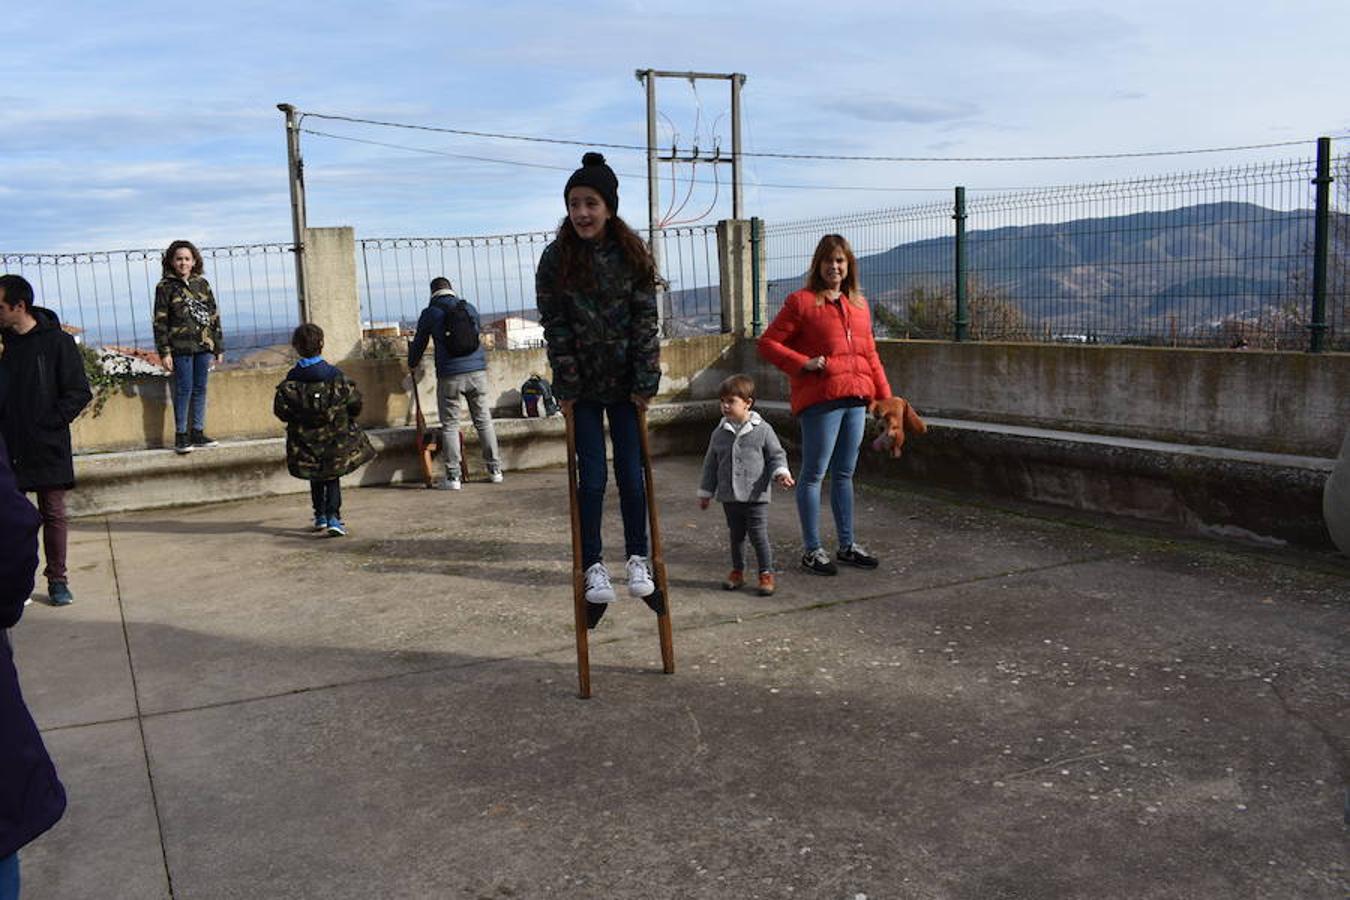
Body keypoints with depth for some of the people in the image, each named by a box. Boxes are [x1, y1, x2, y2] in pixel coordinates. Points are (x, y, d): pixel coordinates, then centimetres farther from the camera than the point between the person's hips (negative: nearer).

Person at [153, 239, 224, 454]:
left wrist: (219, 346, 11)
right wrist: (164, 352, -9)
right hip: (181, 347, -4)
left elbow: (214, 315, 14)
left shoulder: (202, 284, 10)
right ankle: (181, 436, 4)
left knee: (200, 389, 8)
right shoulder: (165, 287, -1)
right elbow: (160, 321, -3)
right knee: (184, 390, -3)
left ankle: (197, 432, 16)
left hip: (203, 346, 4)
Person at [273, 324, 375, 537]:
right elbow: (354, 403, -8)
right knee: (332, 478, 8)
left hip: (305, 439, 1)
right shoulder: (335, 375, -10)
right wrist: (346, 418, 12)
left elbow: (280, 410, -10)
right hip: (335, 437, -1)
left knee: (316, 479, 20)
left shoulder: (291, 380, -8)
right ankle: (333, 517, -6)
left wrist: (296, 420, 10)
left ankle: (320, 516, 25)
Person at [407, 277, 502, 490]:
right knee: (484, 421, 10)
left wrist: (412, 365, 29)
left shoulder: (430, 313, 2)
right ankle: (495, 470, 13)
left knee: (450, 425, 3)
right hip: (477, 370, 3)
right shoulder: (469, 308, 11)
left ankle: (453, 477, 1)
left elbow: (419, 344, 10)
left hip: (450, 375, -3)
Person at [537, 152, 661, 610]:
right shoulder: (556, 258, -7)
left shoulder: (632, 255, -4)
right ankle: (594, 566, 11)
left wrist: (645, 382, -7)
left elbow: (645, 320, -3)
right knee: (592, 478, -1)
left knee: (631, 473, 3)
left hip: (626, 383, 1)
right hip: (582, 386, -1)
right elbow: (555, 327, -6)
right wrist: (567, 387, -9)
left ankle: (638, 560, 18)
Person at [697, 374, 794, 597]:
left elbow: (776, 455, 3)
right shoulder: (719, 433, 6)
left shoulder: (762, 430, -4)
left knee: (759, 536, -2)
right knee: (736, 536, 13)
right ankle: (737, 572, 27)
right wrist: (705, 492, 14)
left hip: (755, 496, -3)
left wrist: (781, 472, -16)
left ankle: (766, 574, 12)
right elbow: (711, 464, 13)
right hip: (729, 497, 4)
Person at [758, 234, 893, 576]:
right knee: (814, 474, -1)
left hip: (855, 399, 6)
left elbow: (870, 353, 21)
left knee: (844, 474, 14)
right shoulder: (801, 301, -2)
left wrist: (885, 396, 15)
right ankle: (812, 550, 8)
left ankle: (847, 545, 23)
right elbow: (768, 343, -2)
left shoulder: (858, 304, 17)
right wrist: (803, 363, -13)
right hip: (820, 399, -6)